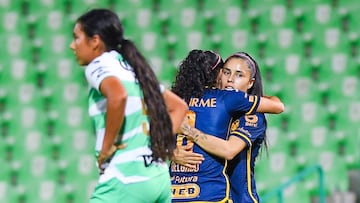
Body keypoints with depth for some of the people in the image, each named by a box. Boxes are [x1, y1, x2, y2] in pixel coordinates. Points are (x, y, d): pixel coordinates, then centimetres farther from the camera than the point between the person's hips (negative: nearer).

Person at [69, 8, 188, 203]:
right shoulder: (131, 67, 20)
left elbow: (118, 95, -28)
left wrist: (106, 148, -17)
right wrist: (158, 145, 16)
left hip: (125, 180, -9)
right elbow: (179, 107, 27)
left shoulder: (98, 65, -4)